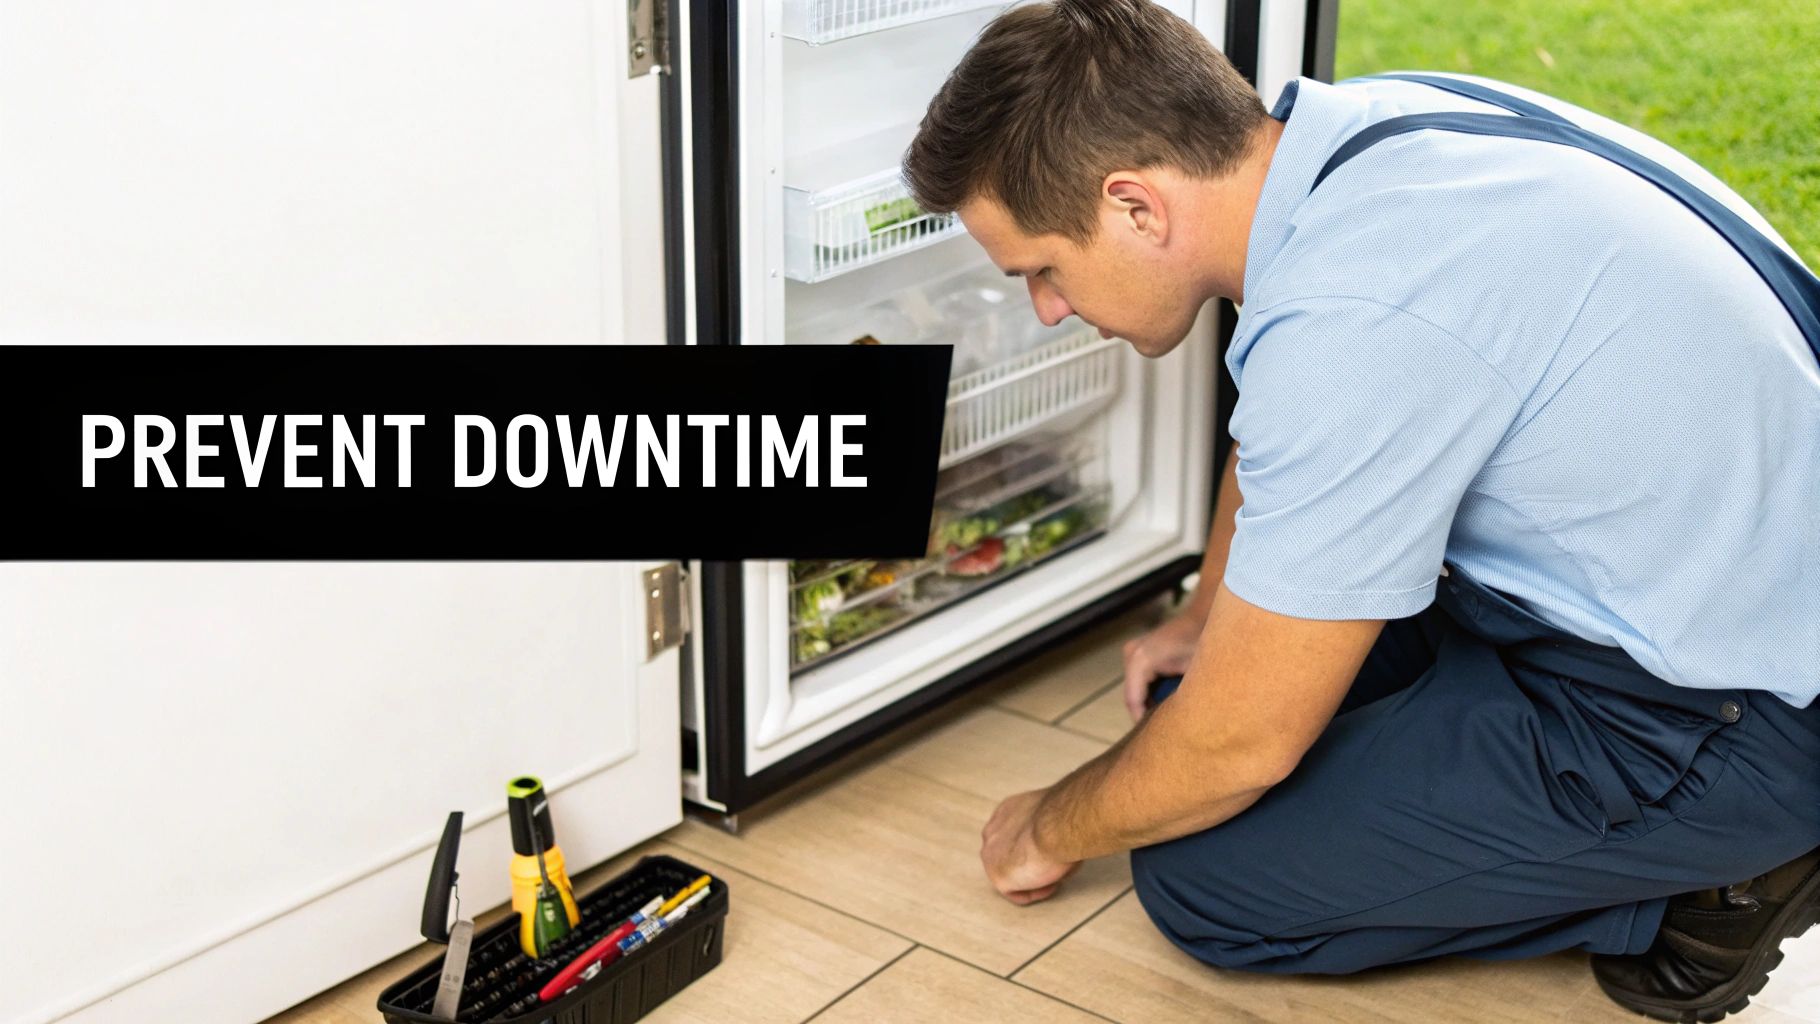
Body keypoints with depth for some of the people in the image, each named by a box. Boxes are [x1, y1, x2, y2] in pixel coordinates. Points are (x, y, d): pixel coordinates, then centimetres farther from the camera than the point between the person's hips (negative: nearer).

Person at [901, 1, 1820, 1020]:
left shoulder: (1353, 320, -30)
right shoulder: (1360, 125, -2)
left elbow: (1240, 745, -18)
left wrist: (1051, 834, 0)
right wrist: (1211, 615, 28)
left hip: (1727, 730, -9)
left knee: (1202, 879, -7)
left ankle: (1697, 883, -1)